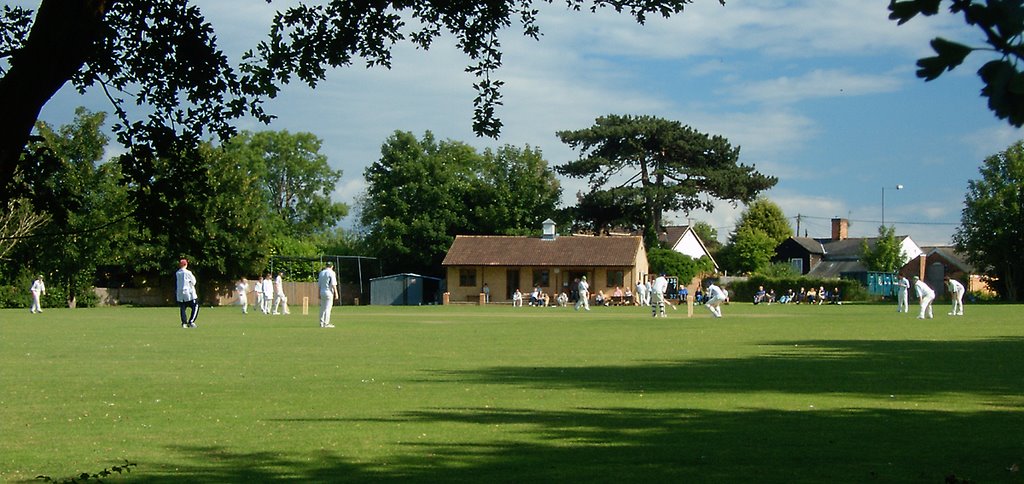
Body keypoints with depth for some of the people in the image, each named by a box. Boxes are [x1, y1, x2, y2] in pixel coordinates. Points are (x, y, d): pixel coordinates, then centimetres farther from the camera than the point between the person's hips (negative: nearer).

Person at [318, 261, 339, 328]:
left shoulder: (321, 273, 12)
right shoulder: (331, 273, -8)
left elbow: (319, 285, 14)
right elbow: (333, 284, -14)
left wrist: (319, 294, 20)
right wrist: (336, 293, -12)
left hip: (322, 292, 7)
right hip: (329, 292, -7)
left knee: (322, 308, 12)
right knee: (328, 308, -6)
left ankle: (321, 323, 13)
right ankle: (326, 323, -8)